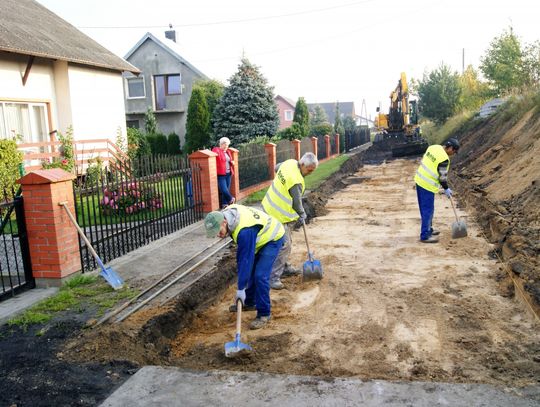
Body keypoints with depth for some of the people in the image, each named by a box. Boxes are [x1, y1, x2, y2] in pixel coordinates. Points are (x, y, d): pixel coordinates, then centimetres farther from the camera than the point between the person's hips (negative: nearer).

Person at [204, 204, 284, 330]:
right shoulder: (225, 214, -13)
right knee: (250, 270, 14)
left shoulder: (244, 231, -39)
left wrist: (240, 289, -29)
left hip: (273, 238, -9)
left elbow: (246, 259, -35)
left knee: (260, 275, -17)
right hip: (261, 236, 9)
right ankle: (249, 302, 30)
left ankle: (264, 314, -4)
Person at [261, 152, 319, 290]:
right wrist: (302, 215, 5)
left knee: (286, 242, 20)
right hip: (279, 215, -10)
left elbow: (276, 168, 21)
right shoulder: (296, 181, -28)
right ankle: (273, 277, -5)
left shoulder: (290, 162, -2)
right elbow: (296, 202, -16)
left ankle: (284, 268, 34)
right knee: (284, 245, -9)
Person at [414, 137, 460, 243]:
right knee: (428, 210, -1)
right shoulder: (444, 158, -19)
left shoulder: (433, 147, 5)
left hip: (419, 180, 9)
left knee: (424, 208, 19)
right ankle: (425, 236, 4)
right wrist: (446, 189, 4)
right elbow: (442, 177, -12)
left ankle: (428, 229, 33)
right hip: (428, 186, -9)